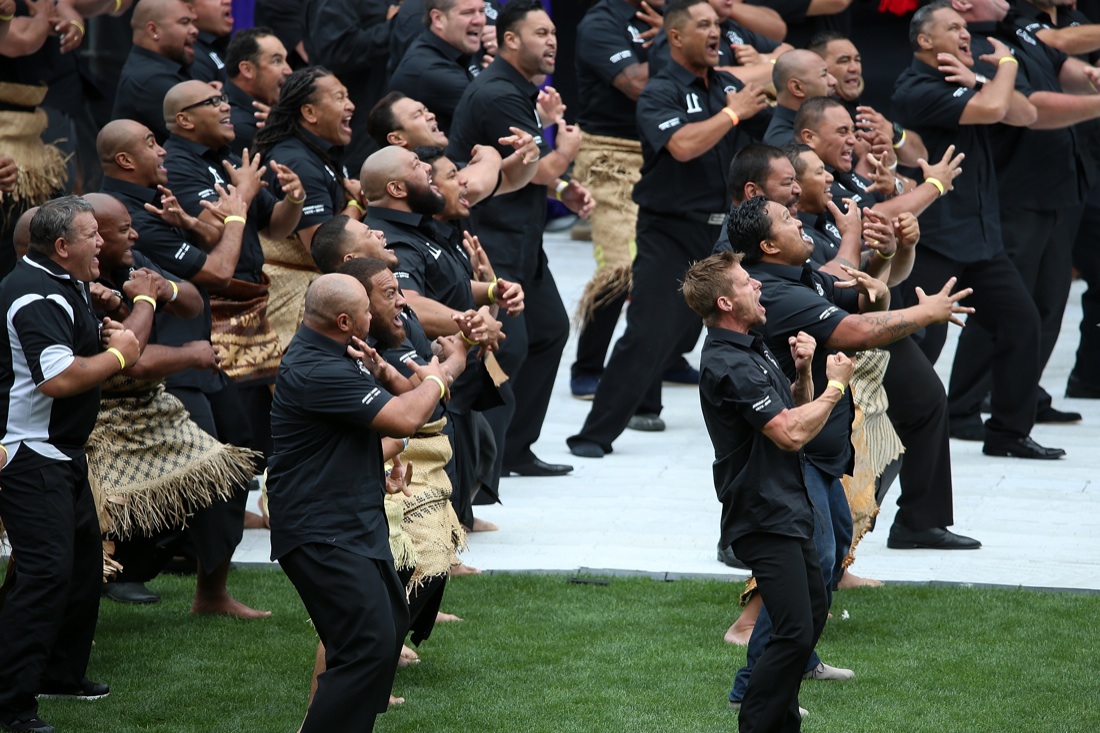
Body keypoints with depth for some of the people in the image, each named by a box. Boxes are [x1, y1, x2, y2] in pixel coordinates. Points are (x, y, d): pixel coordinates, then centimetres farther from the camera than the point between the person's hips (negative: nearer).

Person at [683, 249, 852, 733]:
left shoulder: (753, 348, 12)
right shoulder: (728, 365, -21)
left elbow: (797, 410, 20)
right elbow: (791, 433, -25)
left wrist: (803, 372, 0)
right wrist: (835, 386, -12)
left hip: (787, 507, 11)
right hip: (763, 517, -11)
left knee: (814, 611, 20)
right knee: (796, 630, -14)